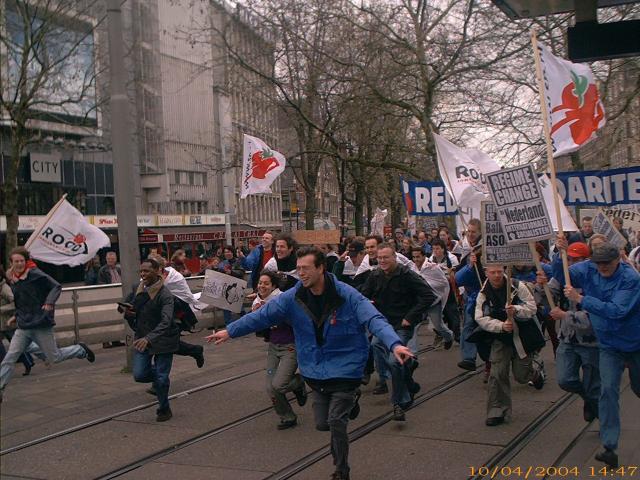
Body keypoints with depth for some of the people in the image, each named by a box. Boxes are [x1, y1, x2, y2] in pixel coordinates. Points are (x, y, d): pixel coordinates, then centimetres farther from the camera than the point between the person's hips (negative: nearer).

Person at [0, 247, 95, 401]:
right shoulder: (13, 280, 11)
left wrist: (49, 302, -25)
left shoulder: (36, 274, -11)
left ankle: (81, 350, 28)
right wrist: (17, 317, 14)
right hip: (23, 328, 6)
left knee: (54, 357, 4)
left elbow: (56, 287, -12)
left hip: (42, 326, -6)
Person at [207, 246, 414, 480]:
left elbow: (374, 319, -26)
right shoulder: (293, 297, -6)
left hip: (344, 369, -5)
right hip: (315, 371, 5)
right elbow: (263, 315, 0)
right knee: (322, 424, 11)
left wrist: (394, 344, -43)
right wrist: (230, 331, -1)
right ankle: (348, 406, 43)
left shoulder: (347, 295, -18)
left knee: (336, 422, -8)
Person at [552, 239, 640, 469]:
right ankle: (609, 448, -9)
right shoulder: (588, 270, -8)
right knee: (608, 389, -9)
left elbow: (617, 311, -33)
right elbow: (561, 276, -8)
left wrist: (581, 299, -36)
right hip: (609, 345, 3)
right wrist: (560, 254, -27)